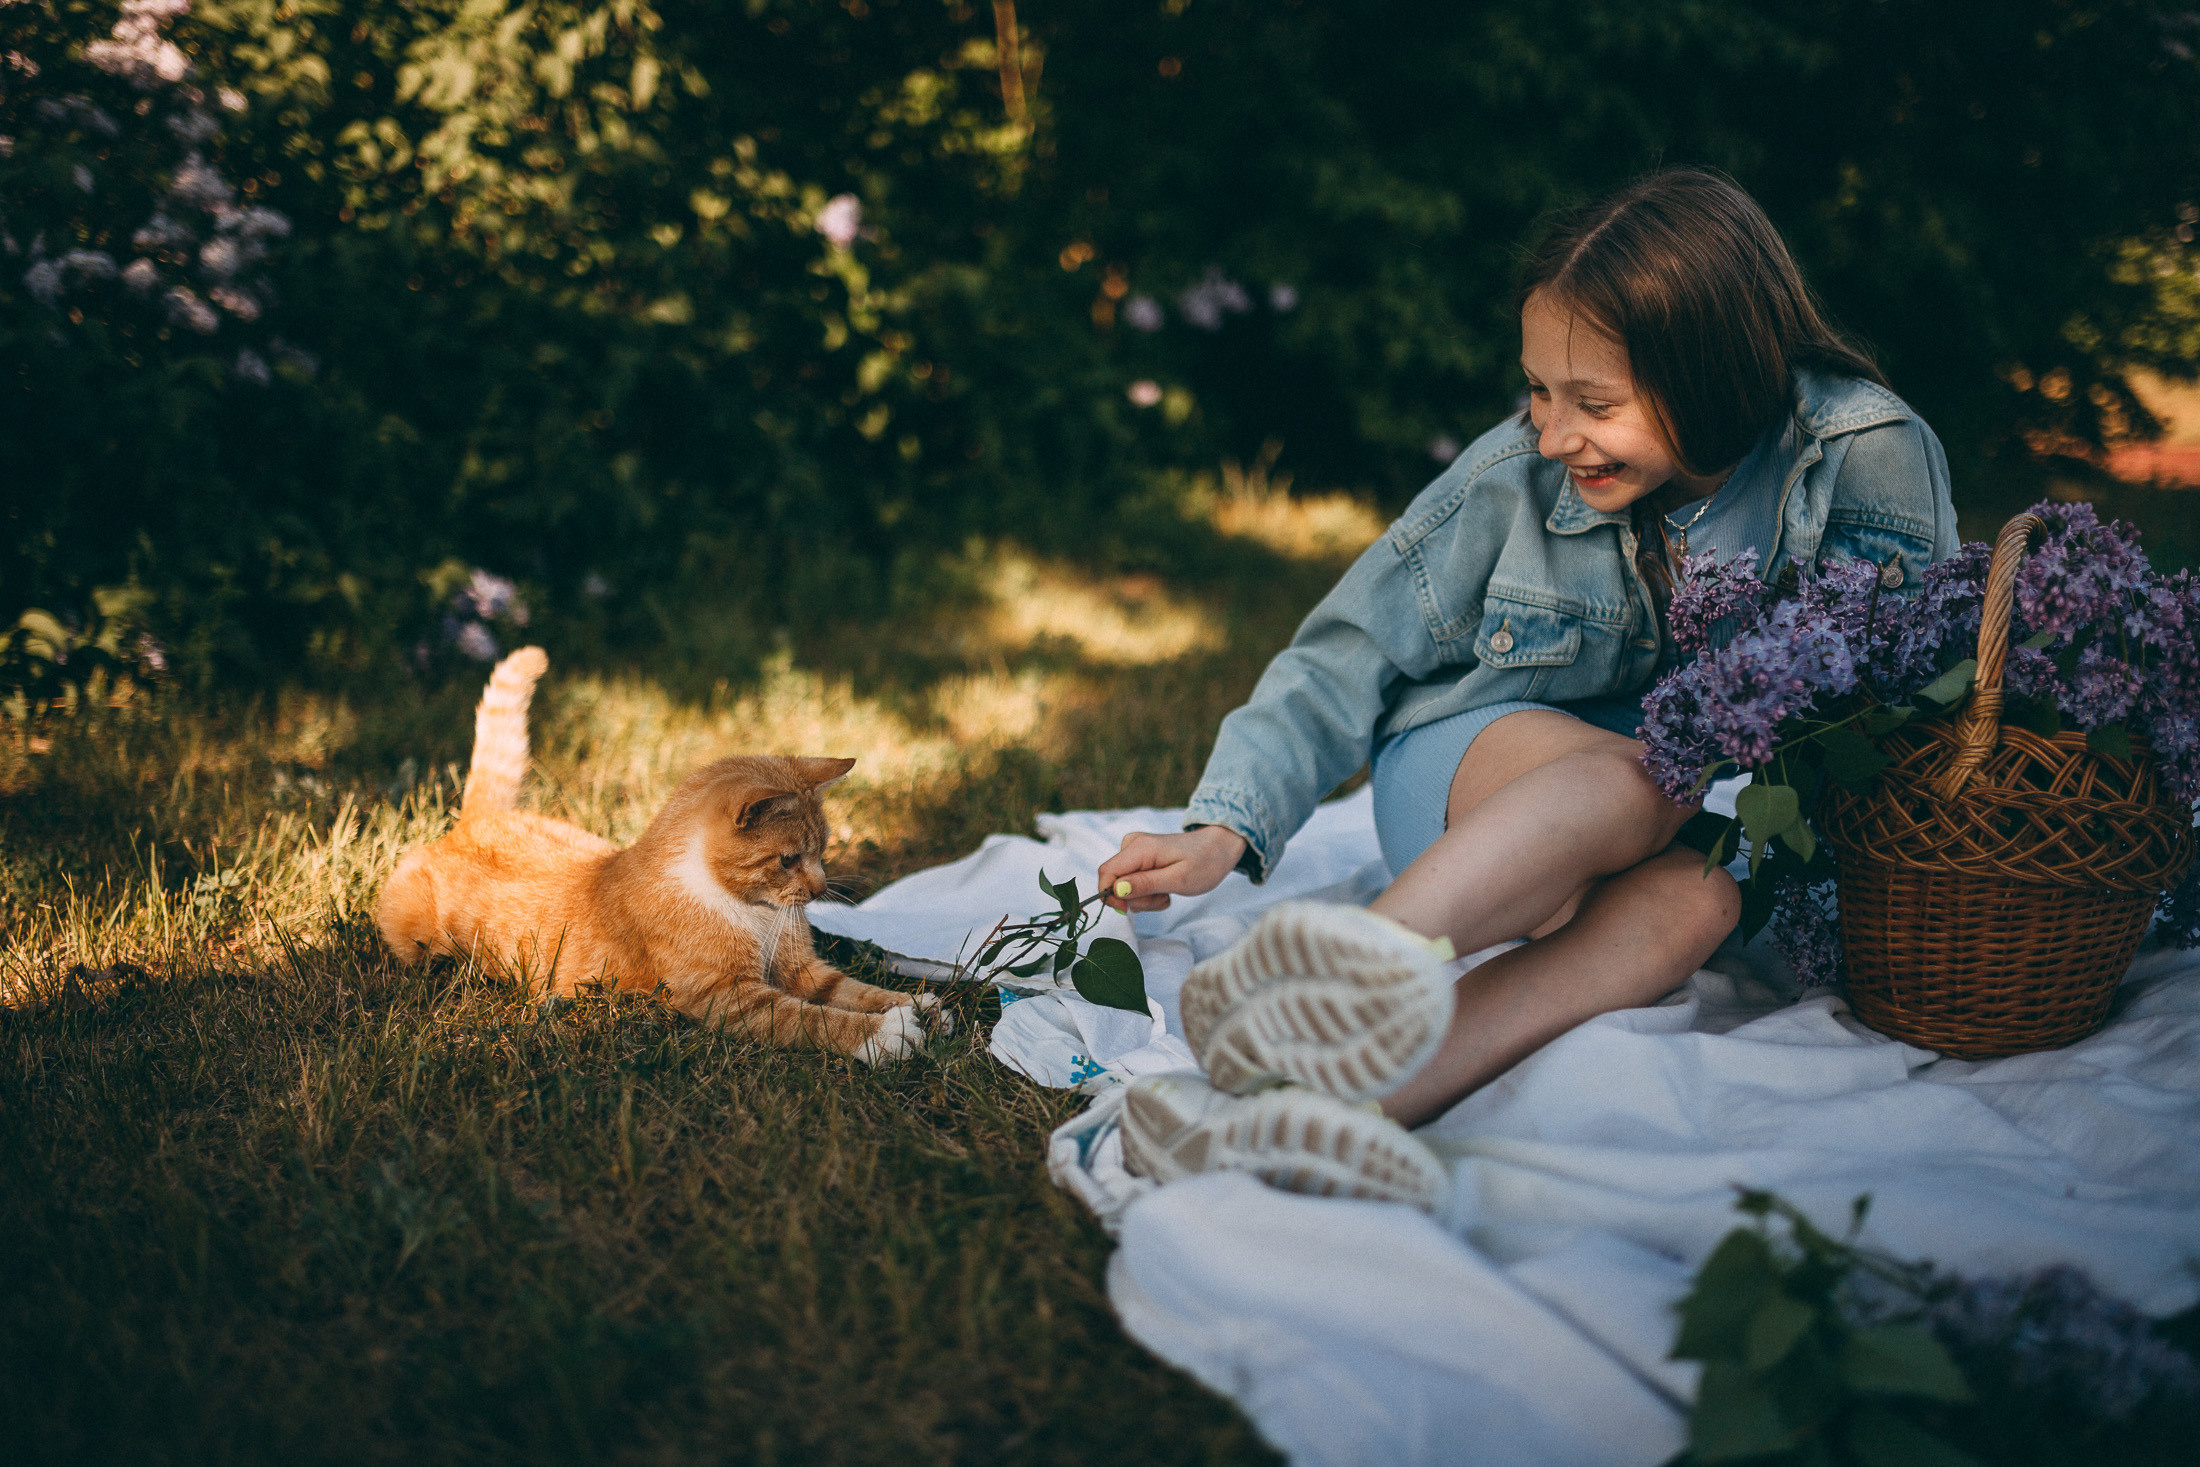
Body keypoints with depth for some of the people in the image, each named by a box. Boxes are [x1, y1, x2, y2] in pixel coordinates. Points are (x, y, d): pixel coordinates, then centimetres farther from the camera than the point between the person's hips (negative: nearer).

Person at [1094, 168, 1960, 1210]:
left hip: (1726, 815, 1)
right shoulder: (1518, 474, -14)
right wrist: (1228, 828, -23)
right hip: (1477, 767, 0)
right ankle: (1372, 969, -65)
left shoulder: (1873, 457, -16)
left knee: (1699, 892, -37)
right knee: (1637, 786, -36)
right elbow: (1349, 657, -9)